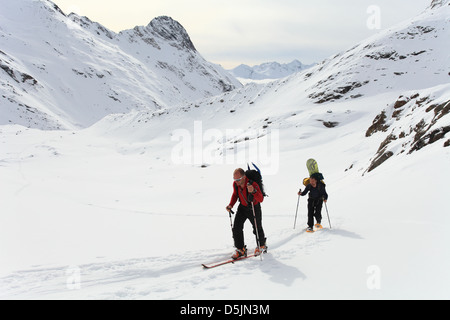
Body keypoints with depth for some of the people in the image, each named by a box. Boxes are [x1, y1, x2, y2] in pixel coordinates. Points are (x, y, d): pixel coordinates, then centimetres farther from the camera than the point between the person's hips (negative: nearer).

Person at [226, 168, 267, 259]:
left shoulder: (253, 184, -33)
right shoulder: (235, 184, -15)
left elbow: (261, 199, -40)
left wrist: (253, 191, -58)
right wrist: (231, 205, -7)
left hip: (254, 208, -4)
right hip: (242, 207, 4)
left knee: (257, 228, 12)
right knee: (236, 227, -7)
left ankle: (261, 246, 39)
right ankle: (240, 249, 6)